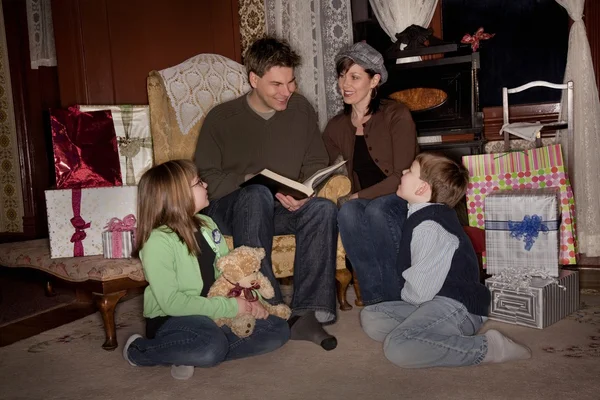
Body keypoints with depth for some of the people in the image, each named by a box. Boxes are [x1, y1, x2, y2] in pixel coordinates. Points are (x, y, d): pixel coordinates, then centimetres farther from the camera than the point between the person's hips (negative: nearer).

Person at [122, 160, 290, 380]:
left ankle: (194, 355, -8)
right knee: (212, 345, -38)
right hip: (170, 319, -7)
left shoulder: (206, 224, 3)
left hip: (212, 313, 7)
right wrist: (230, 306, -23)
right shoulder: (158, 240, -20)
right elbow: (171, 302, -24)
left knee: (278, 329, -1)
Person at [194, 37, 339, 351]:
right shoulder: (222, 118, -3)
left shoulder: (301, 109, 7)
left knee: (324, 208, -28)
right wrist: (251, 181, -22)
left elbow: (317, 164, 7)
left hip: (284, 209, 3)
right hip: (231, 208, -2)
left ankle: (306, 313, -31)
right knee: (257, 195, -37)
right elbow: (206, 178, -6)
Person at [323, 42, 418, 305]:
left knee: (376, 209, -37)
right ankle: (376, 301, -29)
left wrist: (357, 197, -22)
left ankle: (395, 300, -24)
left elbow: (401, 177, -12)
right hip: (361, 206, 3)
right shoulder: (335, 128, 10)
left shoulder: (397, 116, -5)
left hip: (400, 202, -3)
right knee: (346, 212, -32)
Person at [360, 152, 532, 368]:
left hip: (455, 306, -10)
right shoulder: (424, 216, 12)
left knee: (398, 348, -31)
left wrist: (404, 294, 0)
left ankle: (485, 347, -16)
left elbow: (419, 292, -20)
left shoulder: (429, 228, -21)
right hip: (433, 302, 10)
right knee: (370, 317, 7)